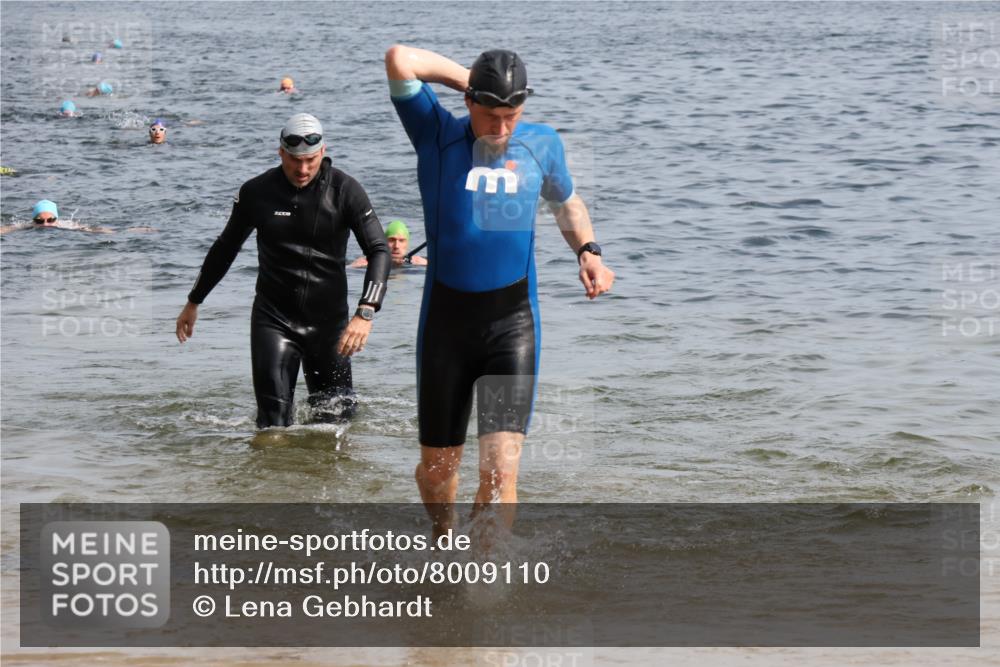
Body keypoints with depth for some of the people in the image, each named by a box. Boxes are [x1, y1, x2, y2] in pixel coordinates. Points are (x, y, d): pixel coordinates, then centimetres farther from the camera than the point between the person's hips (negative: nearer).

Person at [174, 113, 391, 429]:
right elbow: (225, 248, 13)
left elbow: (379, 251, -13)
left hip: (329, 319, 0)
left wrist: (365, 313, -28)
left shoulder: (344, 190, -8)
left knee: (337, 417, 6)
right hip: (273, 318, 0)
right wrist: (193, 303, 19)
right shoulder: (257, 192, -2)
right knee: (273, 424, -11)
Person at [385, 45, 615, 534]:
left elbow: (566, 202, 22)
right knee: (438, 465, 12)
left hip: (513, 321, 0)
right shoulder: (437, 136, -6)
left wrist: (588, 251, 4)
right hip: (446, 317, 0)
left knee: (501, 464, -16)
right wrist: (463, 75, -5)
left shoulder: (541, 144, 3)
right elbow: (399, 60, -19)